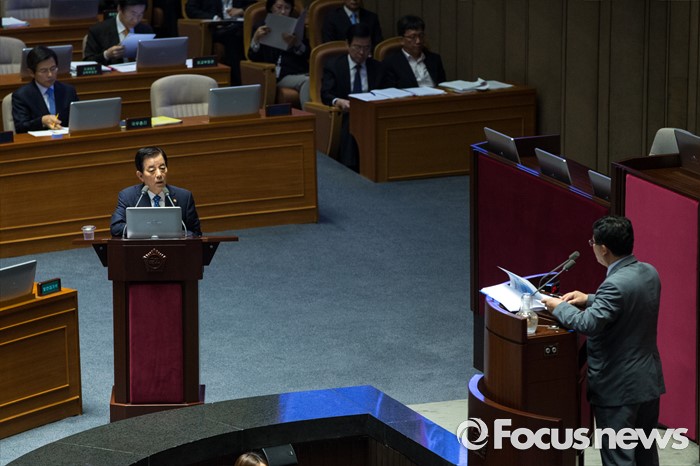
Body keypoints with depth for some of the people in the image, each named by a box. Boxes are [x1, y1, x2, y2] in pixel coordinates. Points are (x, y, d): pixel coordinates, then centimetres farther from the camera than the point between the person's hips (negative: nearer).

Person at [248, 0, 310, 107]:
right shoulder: (262, 27, 16)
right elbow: (253, 57, 4)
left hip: (300, 71, 2)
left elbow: (307, 54, 7)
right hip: (279, 74, -2)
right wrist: (256, 38, -15)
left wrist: (296, 43, -15)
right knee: (307, 82, -32)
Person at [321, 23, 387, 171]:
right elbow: (325, 94, -6)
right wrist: (338, 101, -30)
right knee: (350, 127, -39)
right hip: (344, 116, -2)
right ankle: (349, 168, -29)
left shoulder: (377, 67, 18)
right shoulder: (333, 66, 7)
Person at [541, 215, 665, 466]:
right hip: (649, 379, 8)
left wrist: (559, 307, -14)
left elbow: (588, 324, -31)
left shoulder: (616, 284, -26)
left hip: (618, 388, -8)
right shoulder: (650, 273, 2)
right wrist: (590, 299, 13)